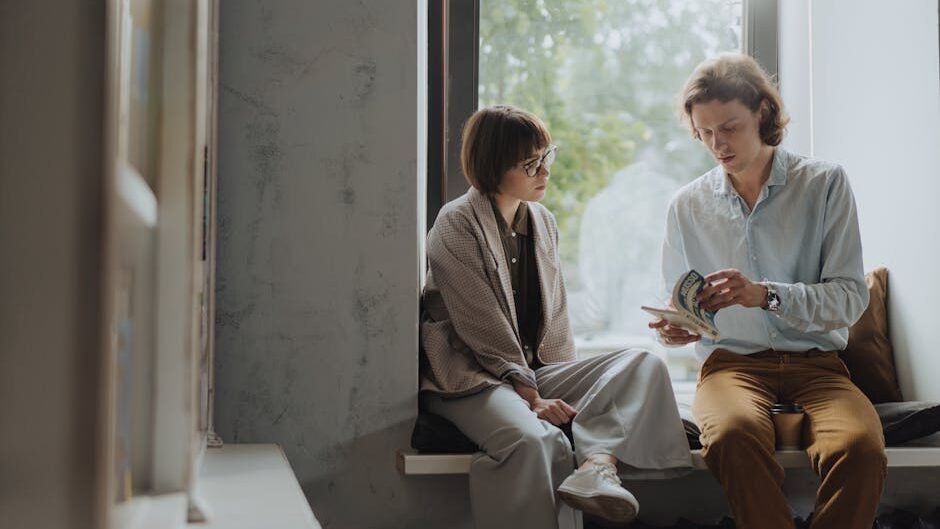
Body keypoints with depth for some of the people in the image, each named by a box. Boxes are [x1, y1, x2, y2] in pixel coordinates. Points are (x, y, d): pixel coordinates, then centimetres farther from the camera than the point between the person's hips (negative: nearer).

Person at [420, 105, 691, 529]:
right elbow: (482, 326, -12)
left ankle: (597, 464, -39)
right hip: (470, 377, -7)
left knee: (644, 363, -16)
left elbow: (554, 313, 14)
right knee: (537, 440, -38)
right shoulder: (456, 224, -7)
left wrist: (567, 389, 0)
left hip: (533, 370, 7)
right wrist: (531, 397, -16)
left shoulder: (542, 222, 14)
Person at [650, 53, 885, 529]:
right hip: (732, 361, 1)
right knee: (733, 435, -36)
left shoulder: (825, 183, 3)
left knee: (859, 446, -34)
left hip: (816, 362, -1)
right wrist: (675, 328, -6)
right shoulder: (687, 205, 11)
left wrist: (766, 294, -21)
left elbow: (851, 297, -5)